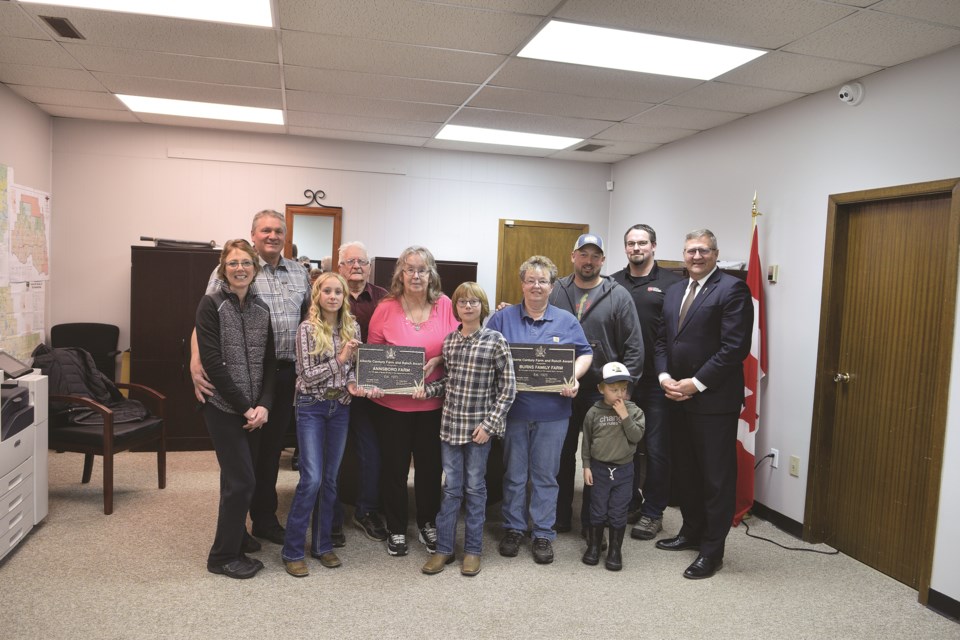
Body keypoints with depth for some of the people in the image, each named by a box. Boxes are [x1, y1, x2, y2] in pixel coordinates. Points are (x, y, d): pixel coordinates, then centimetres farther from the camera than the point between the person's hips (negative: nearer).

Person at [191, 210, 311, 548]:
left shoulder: (299, 272, 11)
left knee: (272, 449, 15)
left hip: (285, 374, 5)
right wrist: (196, 362, -26)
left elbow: (308, 316, 20)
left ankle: (265, 518, 30)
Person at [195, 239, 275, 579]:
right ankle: (223, 556, 11)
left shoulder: (261, 308, 8)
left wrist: (263, 405, -7)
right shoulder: (211, 304, -8)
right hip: (223, 407, -5)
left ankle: (235, 534, 32)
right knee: (242, 480, -4)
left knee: (237, 477, 14)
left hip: (254, 409, 5)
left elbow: (268, 362, 7)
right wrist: (244, 407, -14)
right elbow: (212, 362, -14)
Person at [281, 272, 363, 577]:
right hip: (311, 407, -4)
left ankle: (322, 544, 23)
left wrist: (351, 383, -8)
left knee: (330, 478, 10)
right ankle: (292, 550, 6)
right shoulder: (307, 328, -9)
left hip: (340, 407, 4)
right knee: (312, 478, -8)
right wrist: (339, 359, -21)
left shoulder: (353, 327, 4)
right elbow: (307, 374, -12)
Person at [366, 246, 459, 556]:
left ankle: (427, 524, 34)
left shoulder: (445, 305, -4)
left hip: (433, 401, 1)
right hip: (392, 402, -1)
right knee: (394, 466, 11)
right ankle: (396, 529, 29)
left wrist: (437, 361, -16)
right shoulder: (386, 308, -7)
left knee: (430, 464, 14)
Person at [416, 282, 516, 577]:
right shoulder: (449, 341, 5)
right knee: (451, 487, 11)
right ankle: (444, 547, 23)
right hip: (450, 423, 3)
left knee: (475, 487, 9)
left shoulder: (495, 341, -8)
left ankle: (473, 550, 23)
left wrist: (489, 423, -12)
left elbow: (508, 387, -7)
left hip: (479, 426, -3)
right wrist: (426, 389, -2)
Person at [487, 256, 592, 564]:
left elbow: (585, 354, 9)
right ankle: (513, 528, 26)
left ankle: (544, 533, 21)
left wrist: (574, 378, -9)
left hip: (552, 411, 0)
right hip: (513, 408, 0)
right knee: (514, 473, 11)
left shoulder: (567, 321, 5)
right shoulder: (503, 318, 3)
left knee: (546, 475, 9)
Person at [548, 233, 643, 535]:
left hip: (602, 393, -2)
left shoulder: (618, 295, -2)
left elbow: (634, 347, -4)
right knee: (562, 455, 13)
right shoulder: (555, 292, 3)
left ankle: (592, 522, 25)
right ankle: (559, 517, 28)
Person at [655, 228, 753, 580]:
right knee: (686, 470, 17)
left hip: (714, 400, -7)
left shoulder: (732, 289, -9)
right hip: (678, 397, 7)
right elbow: (662, 340, 15)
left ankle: (712, 550, 14)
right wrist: (664, 377, -1)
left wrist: (695, 384, -16)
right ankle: (692, 531, 34)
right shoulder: (674, 292, 14)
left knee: (716, 476, 3)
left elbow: (735, 347, -17)